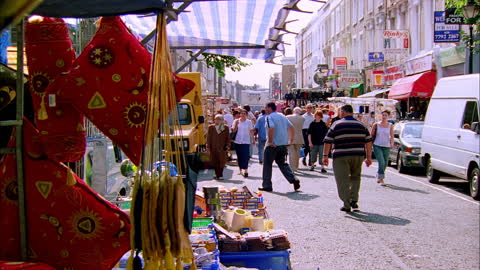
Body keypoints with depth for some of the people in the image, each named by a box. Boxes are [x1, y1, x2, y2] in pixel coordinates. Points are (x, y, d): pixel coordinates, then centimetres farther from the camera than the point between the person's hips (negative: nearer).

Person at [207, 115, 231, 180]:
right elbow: (208, 137, 7)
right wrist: (208, 146, 2)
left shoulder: (226, 127, 6)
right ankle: (217, 174, 11)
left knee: (221, 161, -3)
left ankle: (220, 175, 6)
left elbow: (228, 138, 9)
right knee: (215, 162, 1)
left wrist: (227, 145, 0)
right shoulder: (211, 127, 7)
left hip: (222, 148, -1)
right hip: (213, 148, 1)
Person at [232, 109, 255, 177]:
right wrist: (236, 124, -11)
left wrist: (253, 140, 6)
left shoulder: (249, 122, 4)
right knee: (239, 156, 7)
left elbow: (251, 131, 8)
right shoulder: (236, 121, 5)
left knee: (246, 156, -10)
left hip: (246, 141, -2)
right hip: (237, 141, 2)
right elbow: (234, 130, 2)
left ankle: (245, 170, -9)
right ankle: (241, 169, 18)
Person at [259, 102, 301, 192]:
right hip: (283, 144, 7)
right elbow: (291, 128, 11)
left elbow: (271, 128, -27)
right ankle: (293, 180, 1)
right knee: (282, 163, 17)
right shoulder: (283, 116, 13)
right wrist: (290, 140, 10)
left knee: (267, 164, 6)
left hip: (272, 145, -7)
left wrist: (270, 141, -20)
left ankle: (267, 186, 9)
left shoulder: (269, 117, -10)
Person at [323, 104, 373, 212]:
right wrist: (368, 157, 11)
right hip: (358, 156, 3)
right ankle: (354, 200, 10)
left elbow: (327, 142, -3)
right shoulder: (361, 125, 9)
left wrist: (325, 156, 3)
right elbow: (368, 142, 7)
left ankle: (347, 205, 0)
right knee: (355, 177, 21)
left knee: (343, 181, 2)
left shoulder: (336, 125, 0)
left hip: (341, 157, -3)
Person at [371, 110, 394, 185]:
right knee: (381, 162, -16)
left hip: (386, 147, 3)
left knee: (385, 163, 9)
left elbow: (392, 136, 1)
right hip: (377, 146, -3)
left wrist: (392, 143, -16)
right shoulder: (376, 125, 1)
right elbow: (372, 135, 6)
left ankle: (378, 176, 32)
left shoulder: (390, 125, 5)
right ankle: (381, 179, -10)